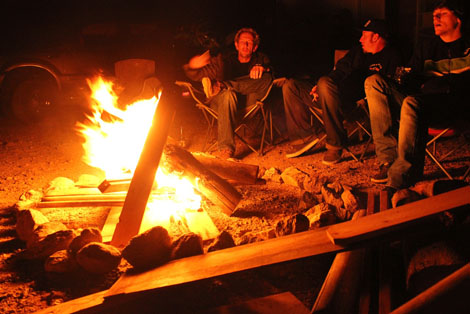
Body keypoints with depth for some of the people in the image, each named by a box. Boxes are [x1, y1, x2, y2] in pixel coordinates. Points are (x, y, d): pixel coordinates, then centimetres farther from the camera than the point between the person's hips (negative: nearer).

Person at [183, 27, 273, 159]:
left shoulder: (261, 59, 16)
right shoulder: (225, 59, 13)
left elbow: (273, 73, -5)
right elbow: (196, 75, 6)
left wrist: (262, 68, -28)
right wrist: (193, 65, -18)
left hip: (248, 104, 1)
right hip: (222, 102, -1)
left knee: (266, 78, -22)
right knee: (228, 93, -38)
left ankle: (220, 85, -31)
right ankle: (226, 147, -51)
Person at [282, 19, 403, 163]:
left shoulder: (392, 56, 4)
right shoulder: (358, 51, 27)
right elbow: (340, 71, 26)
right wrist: (320, 86, 7)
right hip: (338, 96, 9)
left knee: (326, 83, -39)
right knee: (290, 86, 3)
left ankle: (336, 144, -30)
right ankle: (304, 137, -4)